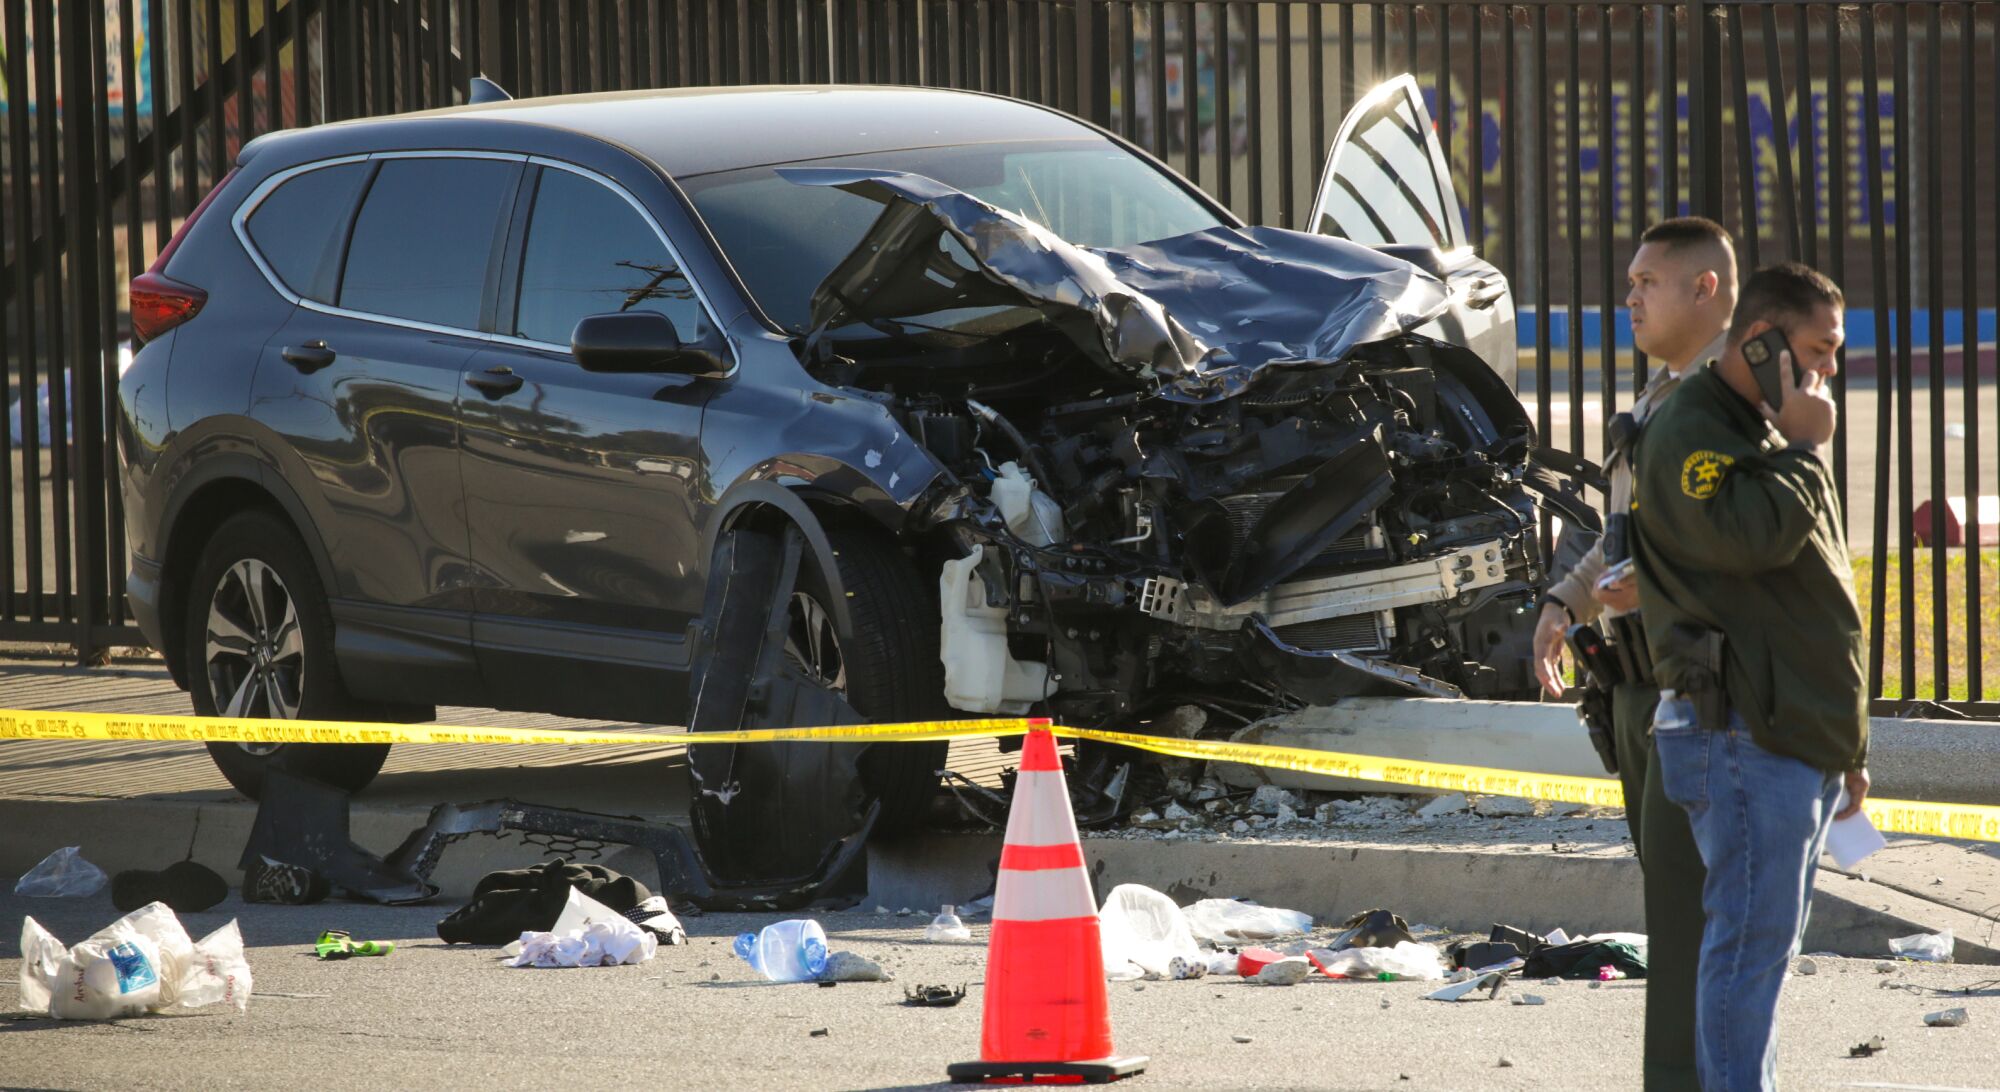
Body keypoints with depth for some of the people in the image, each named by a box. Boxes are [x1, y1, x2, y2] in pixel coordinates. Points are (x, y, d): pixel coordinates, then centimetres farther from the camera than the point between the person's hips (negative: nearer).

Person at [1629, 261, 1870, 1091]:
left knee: (1768, 941, 11)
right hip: (1744, 736, -10)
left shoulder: (1767, 432, 22)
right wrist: (1804, 447, -12)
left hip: (1801, 739, 10)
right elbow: (1753, 536, -28)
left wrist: (1846, 749, 27)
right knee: (1751, 936, -11)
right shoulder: (1690, 432, -9)